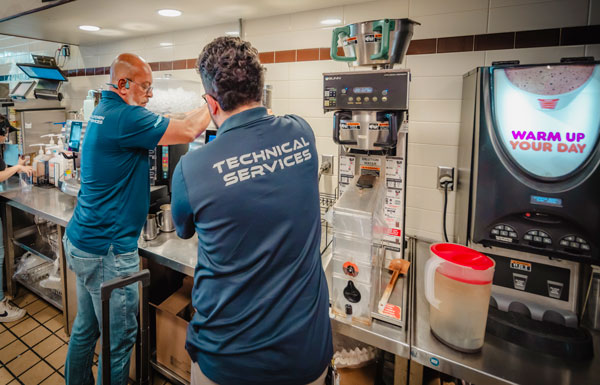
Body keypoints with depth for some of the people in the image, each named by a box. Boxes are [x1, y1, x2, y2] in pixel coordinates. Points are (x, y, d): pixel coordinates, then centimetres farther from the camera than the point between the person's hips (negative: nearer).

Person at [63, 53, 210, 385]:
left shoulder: (104, 111, 11)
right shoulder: (125, 118, -20)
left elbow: (172, 124, 13)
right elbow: (188, 131, -21)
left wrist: (206, 107, 5)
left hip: (80, 241, 10)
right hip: (107, 251, -10)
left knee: (85, 328, 23)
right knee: (118, 339, 6)